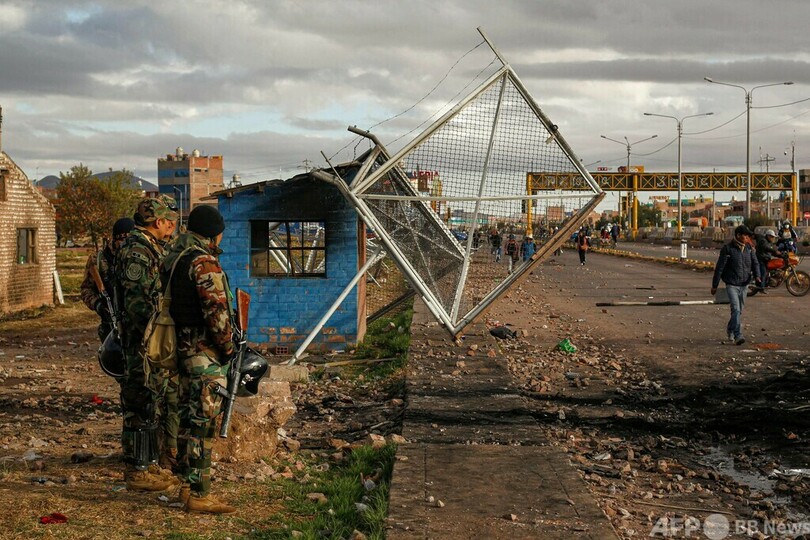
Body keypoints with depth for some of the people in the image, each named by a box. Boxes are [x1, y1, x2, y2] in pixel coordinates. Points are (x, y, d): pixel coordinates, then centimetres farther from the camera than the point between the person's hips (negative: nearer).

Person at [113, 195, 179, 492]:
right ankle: (136, 471, 2)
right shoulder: (137, 251, -16)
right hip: (142, 342, -10)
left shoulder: (151, 249, 16)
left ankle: (148, 464, 25)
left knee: (150, 403, 16)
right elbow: (136, 303, -23)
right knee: (140, 406, -4)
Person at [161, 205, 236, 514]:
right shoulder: (203, 262, -17)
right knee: (203, 422, -6)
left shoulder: (172, 258, 13)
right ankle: (199, 495, -2)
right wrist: (228, 347, -11)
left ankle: (187, 485, 25)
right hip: (206, 353, -10)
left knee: (189, 418, 17)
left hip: (184, 348, 10)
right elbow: (216, 310, -22)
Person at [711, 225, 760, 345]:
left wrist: (757, 275, -14)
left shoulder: (749, 248, 7)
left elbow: (755, 263, 7)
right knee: (736, 309, -17)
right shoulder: (727, 249, -8)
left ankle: (730, 329, 36)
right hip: (732, 284, -5)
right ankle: (738, 336, -22)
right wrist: (714, 285, -6)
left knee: (739, 310, 14)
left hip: (744, 285, 5)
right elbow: (719, 268, -7)